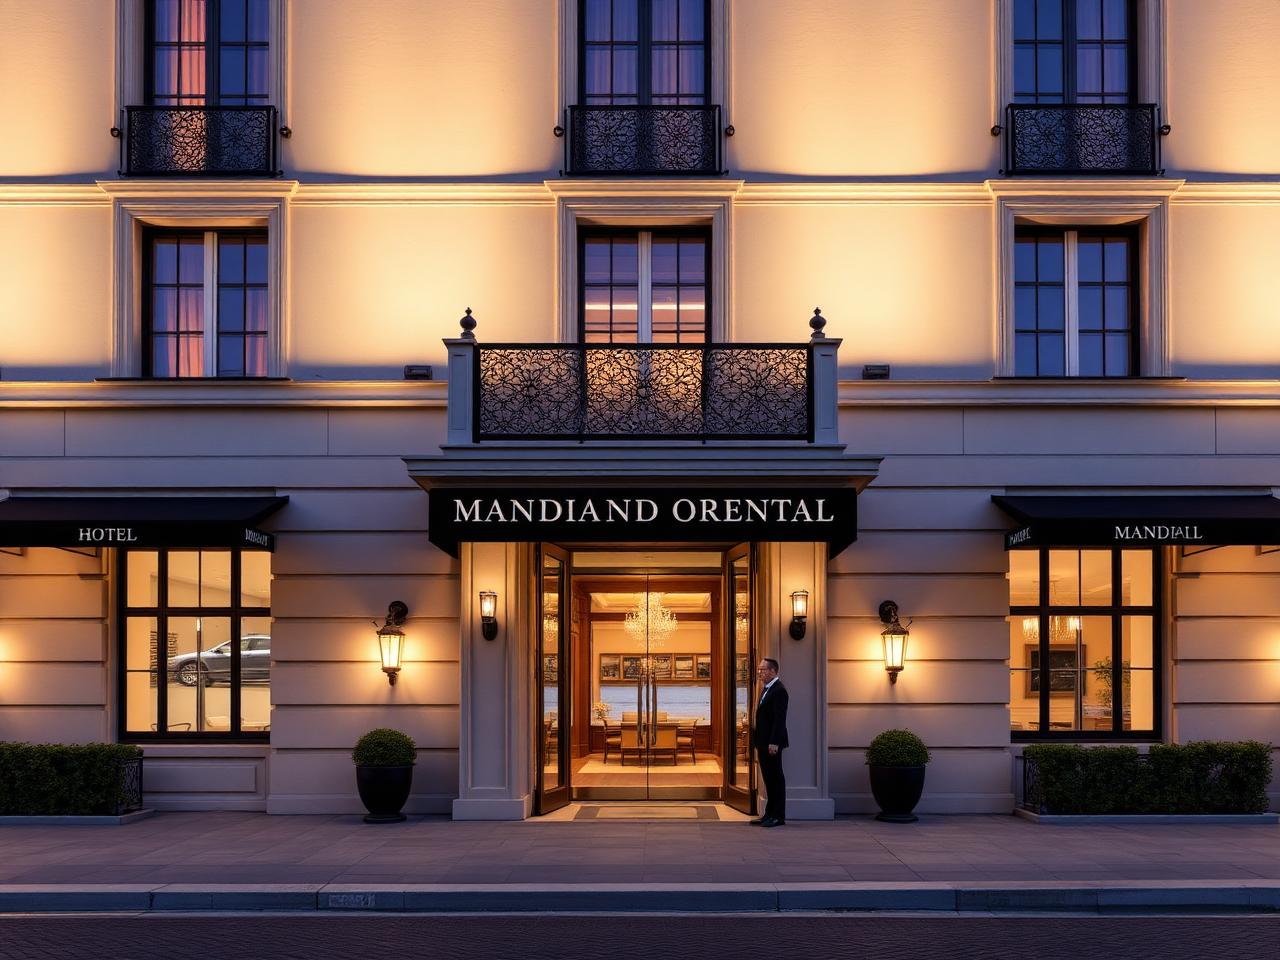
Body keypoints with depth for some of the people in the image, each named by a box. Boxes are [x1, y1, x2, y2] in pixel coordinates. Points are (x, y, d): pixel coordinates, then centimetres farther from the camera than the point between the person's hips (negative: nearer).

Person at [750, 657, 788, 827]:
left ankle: (778, 816, 0)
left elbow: (779, 719, -21)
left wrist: (774, 742, -25)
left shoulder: (779, 690, -14)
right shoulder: (766, 690, 17)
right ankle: (770, 814, 17)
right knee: (768, 779, 12)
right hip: (763, 743, 10)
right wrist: (758, 742, 17)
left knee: (776, 778, -4)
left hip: (772, 743, -10)